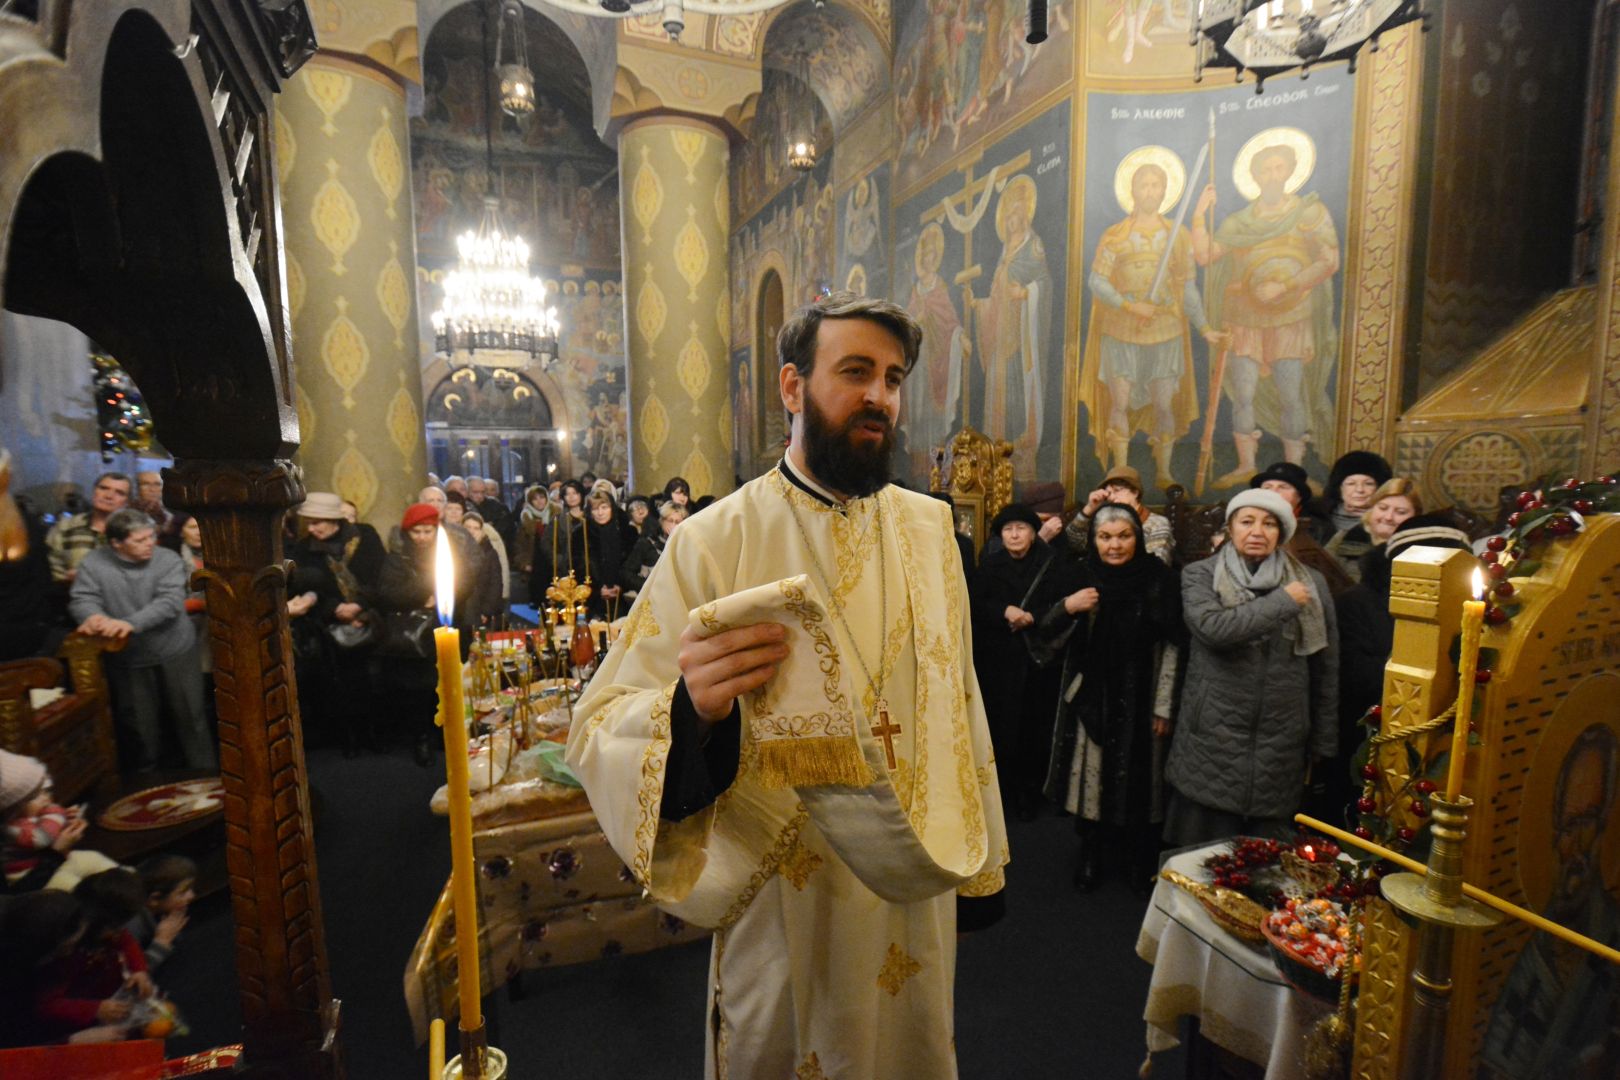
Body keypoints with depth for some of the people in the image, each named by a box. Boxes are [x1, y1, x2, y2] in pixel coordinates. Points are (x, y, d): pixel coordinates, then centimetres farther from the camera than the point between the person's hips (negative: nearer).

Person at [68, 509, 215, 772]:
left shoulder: (168, 559, -9)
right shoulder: (94, 563, -4)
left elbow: (170, 602, -20)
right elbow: (81, 599, -9)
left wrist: (130, 623, -34)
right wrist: (93, 616, -32)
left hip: (175, 653, -1)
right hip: (128, 660, 1)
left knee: (190, 716, 7)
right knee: (139, 723, 15)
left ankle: (205, 773, 21)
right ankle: (145, 776, 37)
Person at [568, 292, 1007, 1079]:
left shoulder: (928, 528, -3)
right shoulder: (713, 541, -15)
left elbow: (956, 696, 1)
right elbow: (600, 728, -17)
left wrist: (979, 864, 6)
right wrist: (691, 707, -38)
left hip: (916, 882, 4)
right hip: (784, 893, -3)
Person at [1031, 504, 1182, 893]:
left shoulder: (1157, 578, -6)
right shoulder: (1080, 578, -3)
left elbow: (1170, 646, -4)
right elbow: (1044, 637, -2)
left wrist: (1164, 706, -6)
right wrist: (1066, 608, -21)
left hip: (1139, 701, -1)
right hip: (1091, 698, 1)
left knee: (1138, 782, 7)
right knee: (1092, 777, 9)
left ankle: (1140, 861, 29)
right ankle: (1090, 855, 28)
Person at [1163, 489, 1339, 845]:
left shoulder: (1311, 583, 6)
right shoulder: (1200, 576, -1)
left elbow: (1326, 668, 9)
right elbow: (1213, 627, -22)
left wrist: (1324, 745, 9)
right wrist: (1282, 602, -13)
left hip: (1280, 743, 2)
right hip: (1213, 739, -2)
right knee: (1203, 856, 6)